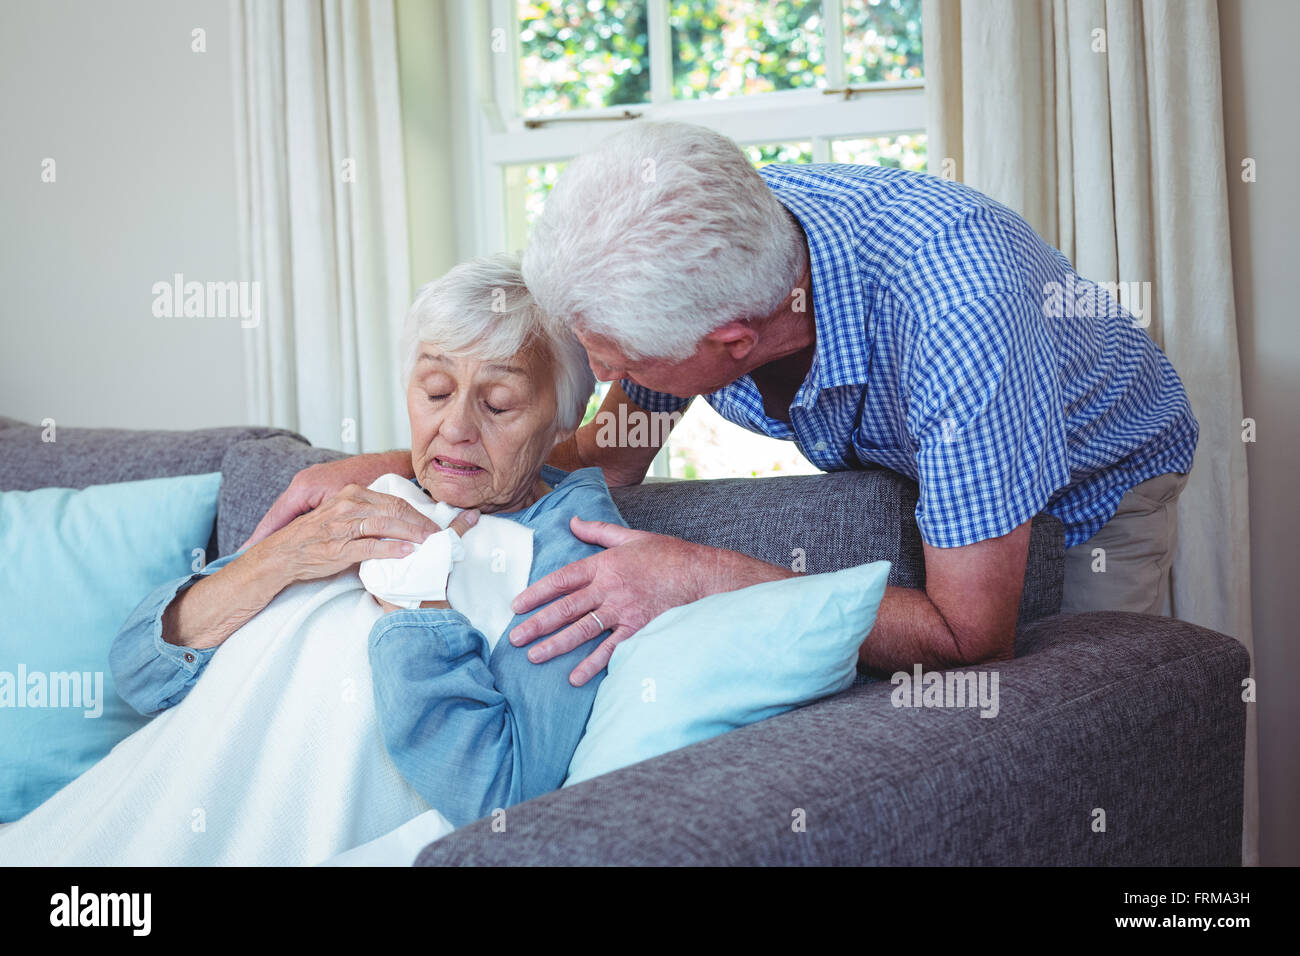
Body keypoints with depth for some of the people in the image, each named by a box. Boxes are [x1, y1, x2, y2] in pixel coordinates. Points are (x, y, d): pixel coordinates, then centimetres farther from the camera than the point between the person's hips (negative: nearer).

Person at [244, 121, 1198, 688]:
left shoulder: (952, 304, -46)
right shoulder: (702, 235, -25)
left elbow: (969, 638, -40)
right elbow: (616, 450, -6)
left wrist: (703, 578, -43)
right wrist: (391, 470, -18)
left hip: (1096, 482, -5)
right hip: (906, 473, 5)